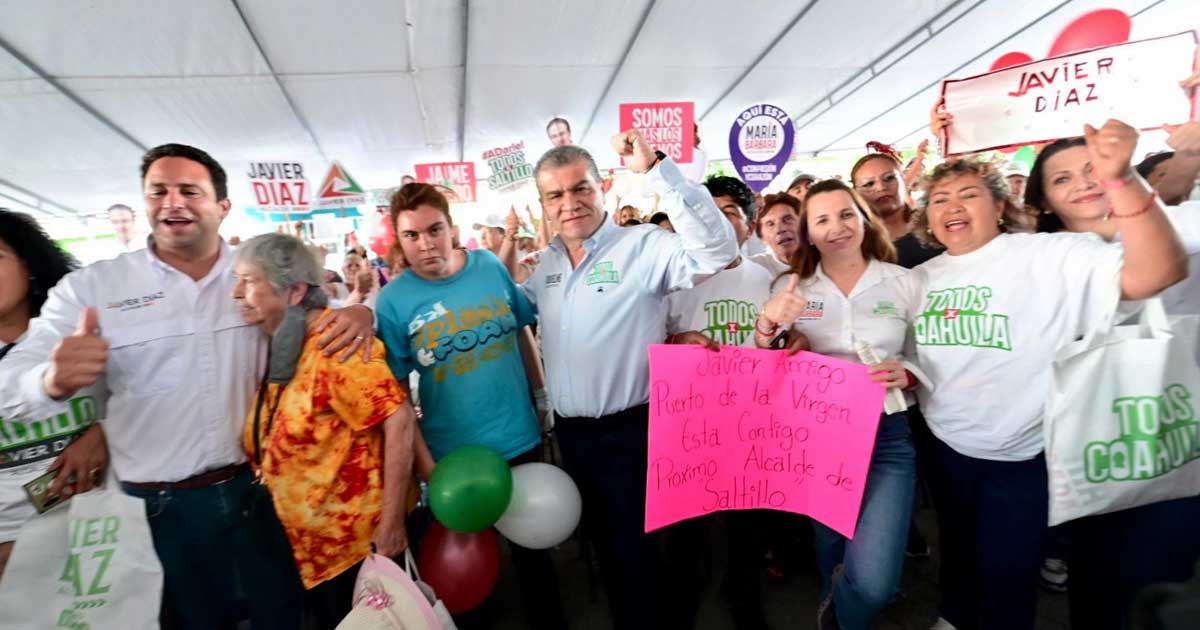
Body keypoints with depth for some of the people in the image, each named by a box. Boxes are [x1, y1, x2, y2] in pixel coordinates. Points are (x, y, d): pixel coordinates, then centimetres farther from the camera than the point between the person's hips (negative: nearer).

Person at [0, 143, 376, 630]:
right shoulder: (90, 287, -4)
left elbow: (324, 306, 7)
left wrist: (358, 311, -19)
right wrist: (54, 380, -32)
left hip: (260, 485, 1)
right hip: (161, 505, -1)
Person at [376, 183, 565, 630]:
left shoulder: (491, 267, -5)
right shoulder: (393, 299, -13)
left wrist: (543, 395, 9)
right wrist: (423, 461, -13)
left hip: (520, 438, 3)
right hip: (453, 456, -2)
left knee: (532, 540, 20)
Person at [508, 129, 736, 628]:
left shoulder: (643, 246, -14)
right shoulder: (546, 262, 6)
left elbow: (717, 249, -30)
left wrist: (656, 169, -34)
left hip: (629, 431, -6)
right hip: (569, 432, 7)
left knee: (635, 552, 9)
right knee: (604, 543, 24)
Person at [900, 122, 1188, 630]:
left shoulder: (1051, 256, -16)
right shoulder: (918, 280, 1)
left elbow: (1160, 272, -30)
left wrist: (1119, 179, -40)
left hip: (1023, 457, -5)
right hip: (946, 448, 5)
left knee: (1006, 571, 13)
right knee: (957, 552, 27)